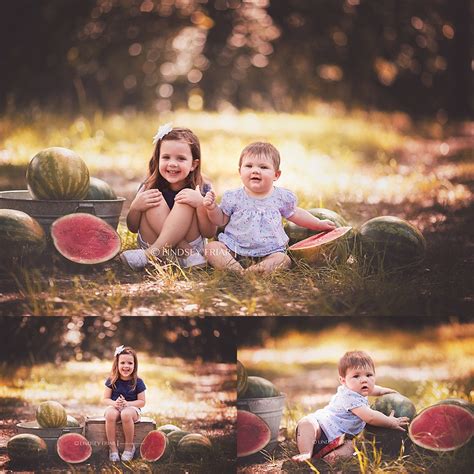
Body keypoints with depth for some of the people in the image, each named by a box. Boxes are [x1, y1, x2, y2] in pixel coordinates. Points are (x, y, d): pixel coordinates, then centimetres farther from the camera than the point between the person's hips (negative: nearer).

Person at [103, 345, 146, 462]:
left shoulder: (138, 382, -2)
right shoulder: (112, 381, 2)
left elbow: (142, 402, -2)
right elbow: (105, 399, 3)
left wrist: (127, 403, -19)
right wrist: (114, 403, -20)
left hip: (132, 408, -2)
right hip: (115, 407, 2)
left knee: (126, 414, -39)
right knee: (110, 414, -36)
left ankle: (129, 447, -19)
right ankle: (113, 448, -26)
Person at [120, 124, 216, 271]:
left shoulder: (202, 189, -6)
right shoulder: (149, 187, -2)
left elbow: (210, 233, -10)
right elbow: (132, 228, 4)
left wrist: (200, 203, -27)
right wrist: (135, 207, -18)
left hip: (190, 243, -1)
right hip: (151, 242, 1)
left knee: (185, 203, -23)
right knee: (156, 203, -21)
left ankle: (151, 254, -32)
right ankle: (187, 255, -25)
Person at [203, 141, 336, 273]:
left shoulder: (282, 197, 3)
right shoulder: (233, 197, 1)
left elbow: (294, 214, 21)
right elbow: (221, 220, 12)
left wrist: (319, 224, 24)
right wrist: (212, 208, -7)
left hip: (268, 253, 0)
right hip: (234, 250, 0)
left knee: (283, 259, -28)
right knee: (211, 247, -23)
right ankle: (235, 270, -38)